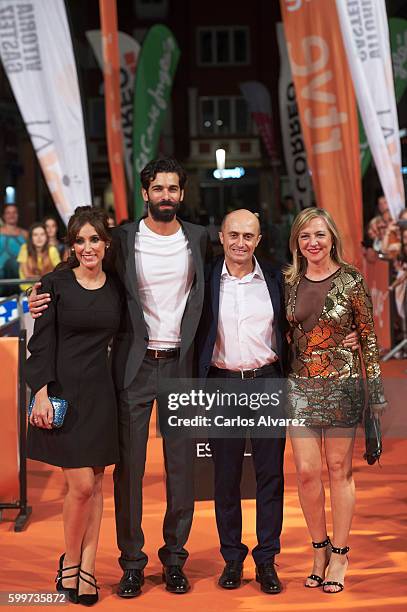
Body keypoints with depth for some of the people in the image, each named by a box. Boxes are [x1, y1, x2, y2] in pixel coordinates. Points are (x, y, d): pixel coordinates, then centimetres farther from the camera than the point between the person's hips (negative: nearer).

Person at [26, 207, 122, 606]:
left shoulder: (116, 288, 8)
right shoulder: (55, 284, -3)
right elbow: (42, 342, -6)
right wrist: (41, 392, -14)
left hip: (100, 394, 4)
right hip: (63, 392, -4)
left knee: (95, 484, 7)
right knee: (80, 485, -7)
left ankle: (87, 567, 18)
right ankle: (69, 561, 16)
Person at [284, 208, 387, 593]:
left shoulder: (351, 281, -5)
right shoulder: (290, 282, 4)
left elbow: (368, 336, -2)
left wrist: (375, 388, -3)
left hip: (342, 384, -3)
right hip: (300, 385, 3)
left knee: (339, 469, 5)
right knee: (306, 472, 1)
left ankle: (339, 555, 19)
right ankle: (319, 549, 20)